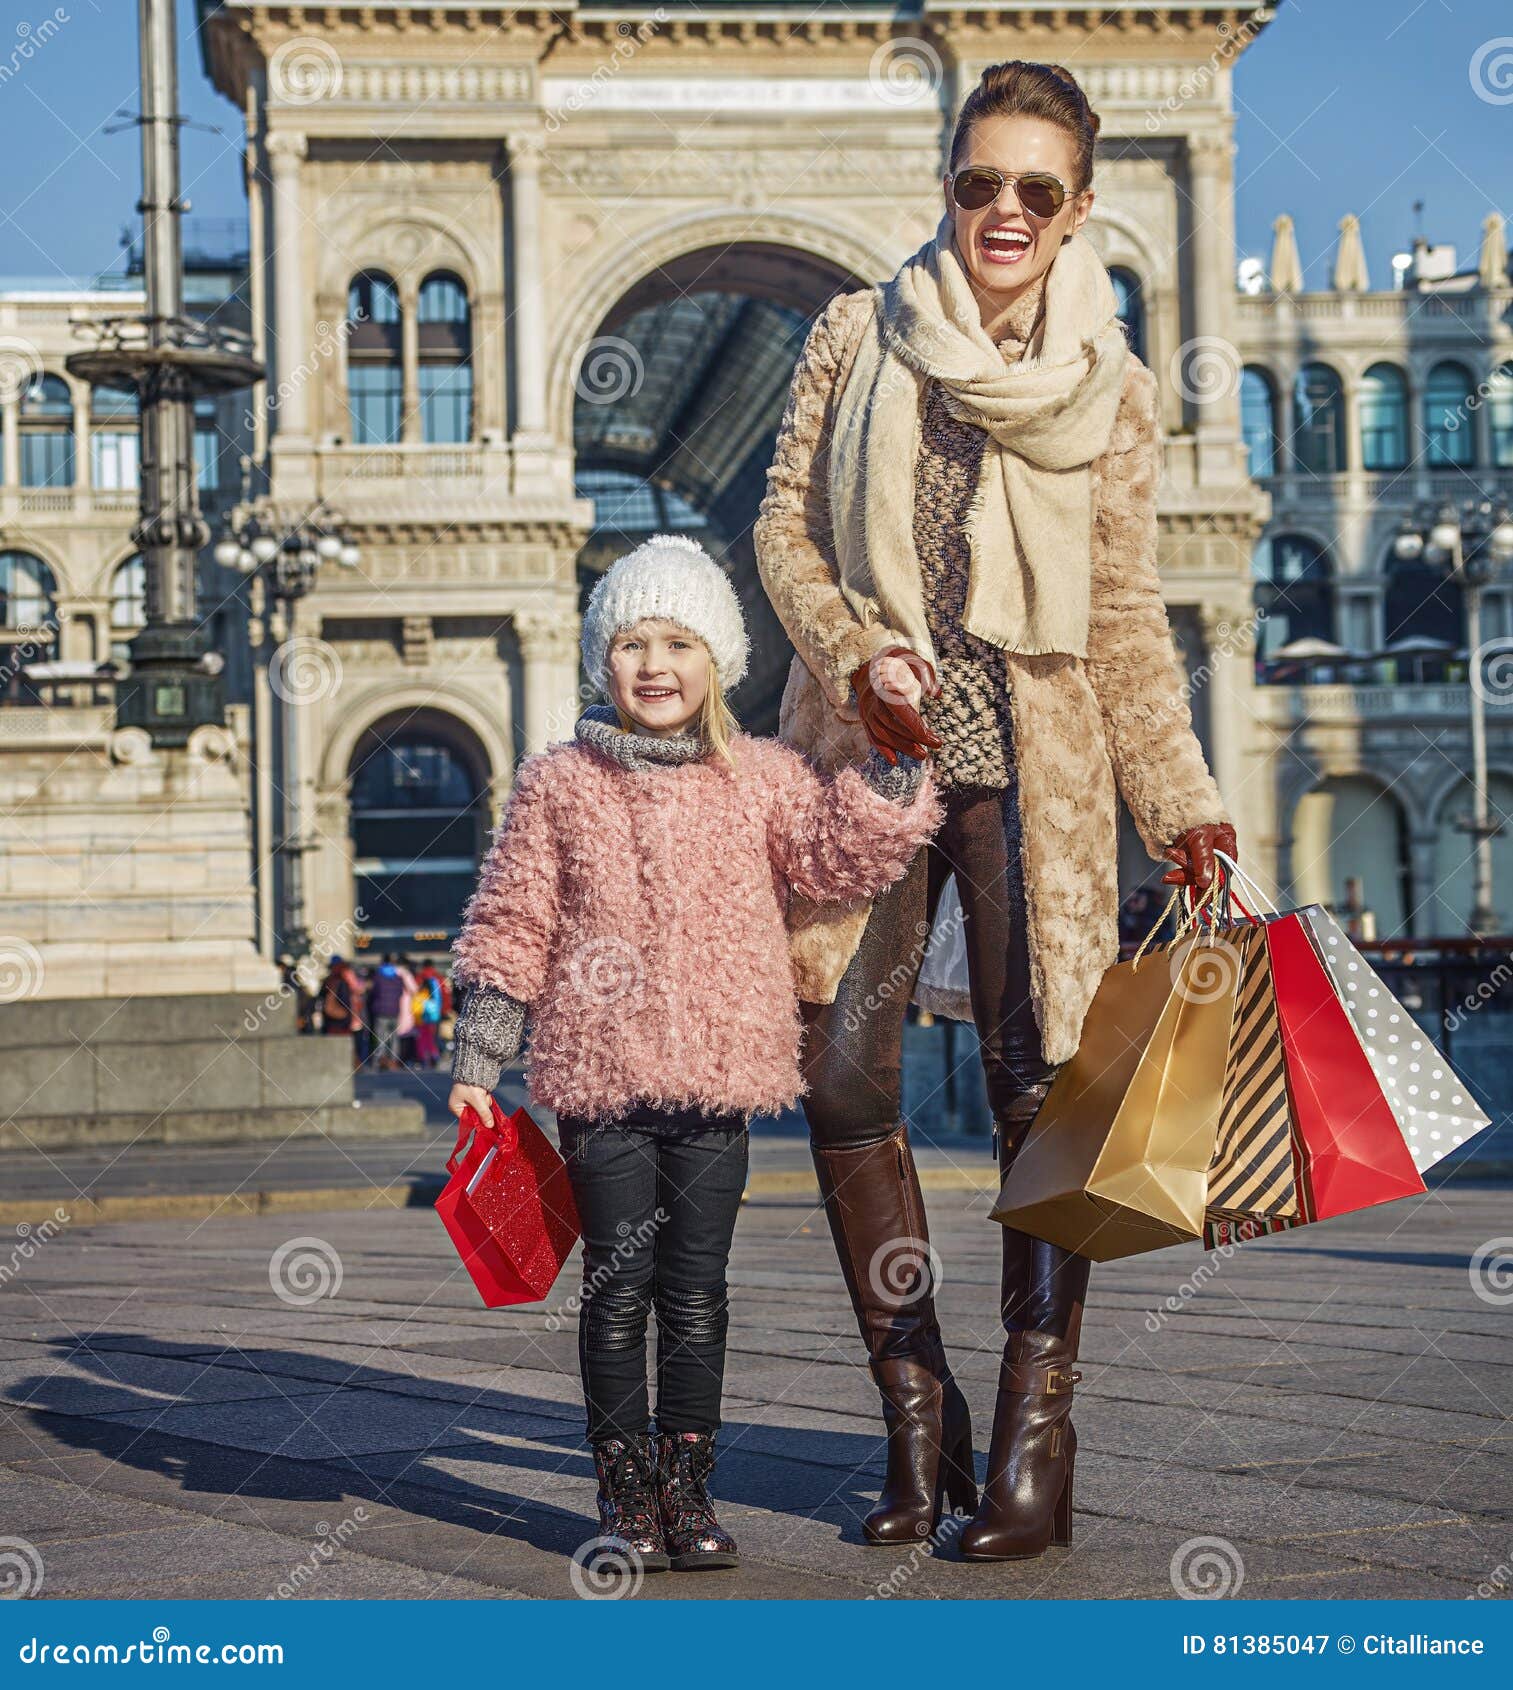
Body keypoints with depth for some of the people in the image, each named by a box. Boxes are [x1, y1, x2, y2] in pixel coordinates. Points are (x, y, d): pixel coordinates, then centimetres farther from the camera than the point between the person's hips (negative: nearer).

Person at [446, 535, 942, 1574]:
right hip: (601, 1073, -1)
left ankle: (688, 1489, 17)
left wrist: (894, 761, -13)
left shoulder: (761, 777, 7)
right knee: (617, 1287, 2)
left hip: (719, 1072, 1)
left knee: (696, 1293, 6)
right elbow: (511, 925, 6)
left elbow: (844, 861, -3)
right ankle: (626, 1494, 13)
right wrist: (477, 1062, 5)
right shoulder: (558, 784, 4)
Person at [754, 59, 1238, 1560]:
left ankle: (1033, 1436, 1)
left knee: (1044, 1085, -6)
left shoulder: (1112, 391, 6)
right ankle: (915, 1413, 11)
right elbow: (785, 525, 8)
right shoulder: (859, 336, 7)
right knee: (841, 1073, -2)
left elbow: (1129, 623, 8)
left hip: (1028, 753, -1)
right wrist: (858, 653, -9)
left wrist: (1181, 806, 1)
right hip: (862, 742, 1)